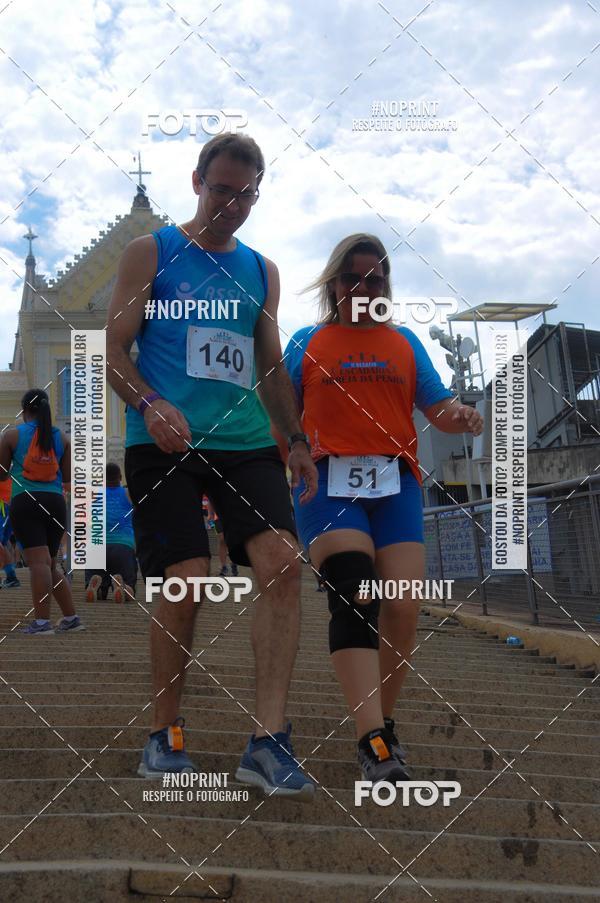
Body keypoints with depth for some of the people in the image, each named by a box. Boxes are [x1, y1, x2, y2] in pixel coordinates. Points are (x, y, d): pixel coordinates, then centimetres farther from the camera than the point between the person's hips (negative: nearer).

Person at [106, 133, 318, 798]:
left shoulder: (262, 272, 20)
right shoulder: (150, 253, 7)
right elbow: (115, 351, 1)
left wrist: (296, 439, 10)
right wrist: (148, 405, -18)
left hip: (246, 443, 4)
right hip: (165, 443, -4)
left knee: (282, 562, -16)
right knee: (186, 583, -10)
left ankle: (267, 742, -14)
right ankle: (164, 736, 11)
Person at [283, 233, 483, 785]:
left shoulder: (405, 343, 19)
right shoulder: (307, 344, 14)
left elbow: (439, 409, 15)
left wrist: (462, 417, -8)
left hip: (396, 484, 3)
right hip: (330, 482, -2)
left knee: (402, 612, -7)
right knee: (353, 596, -22)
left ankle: (382, 724, 15)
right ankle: (374, 745, -28)